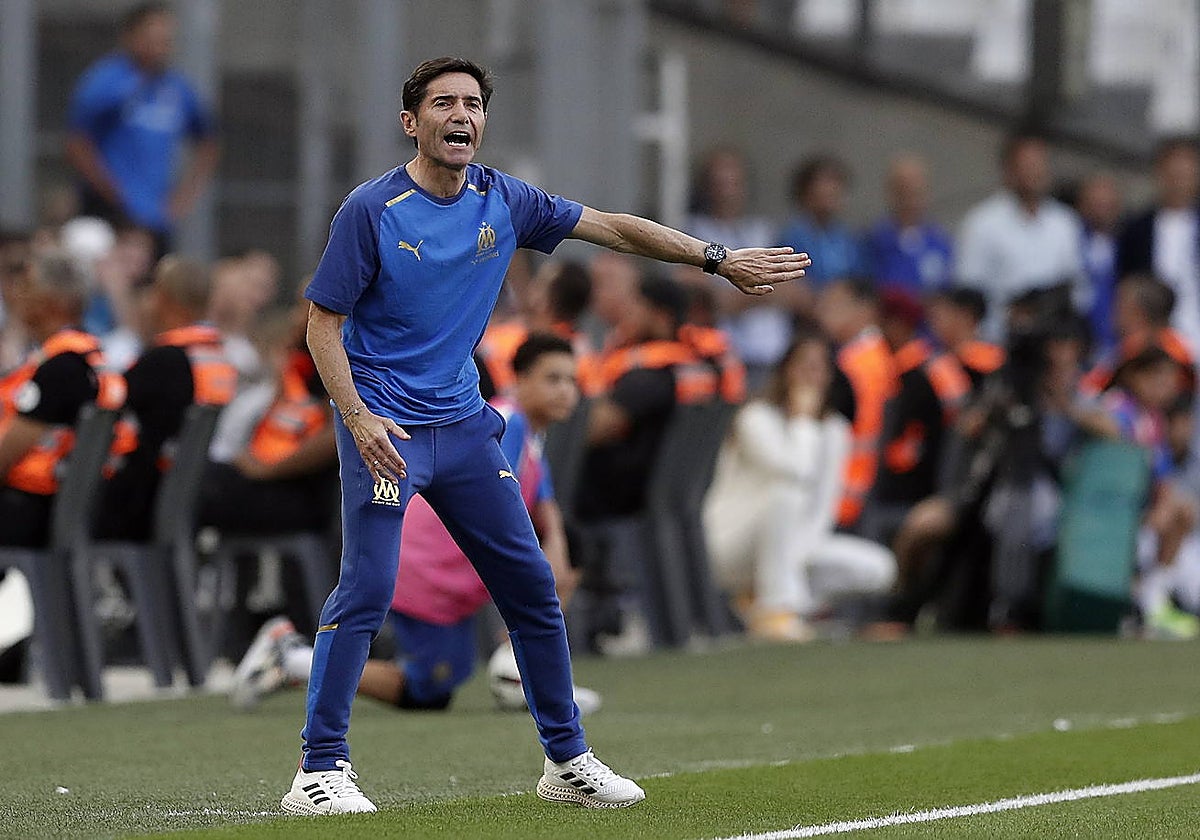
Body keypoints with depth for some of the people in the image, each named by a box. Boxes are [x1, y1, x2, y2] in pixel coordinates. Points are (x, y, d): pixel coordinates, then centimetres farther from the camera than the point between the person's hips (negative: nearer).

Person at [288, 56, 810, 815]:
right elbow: (323, 323, -9)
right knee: (368, 587, -16)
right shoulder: (372, 209, -11)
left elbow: (614, 229, 11)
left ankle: (568, 760, 19)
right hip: (384, 426, -6)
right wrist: (357, 419, -21)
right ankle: (320, 768, -10)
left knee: (532, 587, 7)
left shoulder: (503, 201, 3)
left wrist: (721, 260, 10)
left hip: (465, 423, 6)